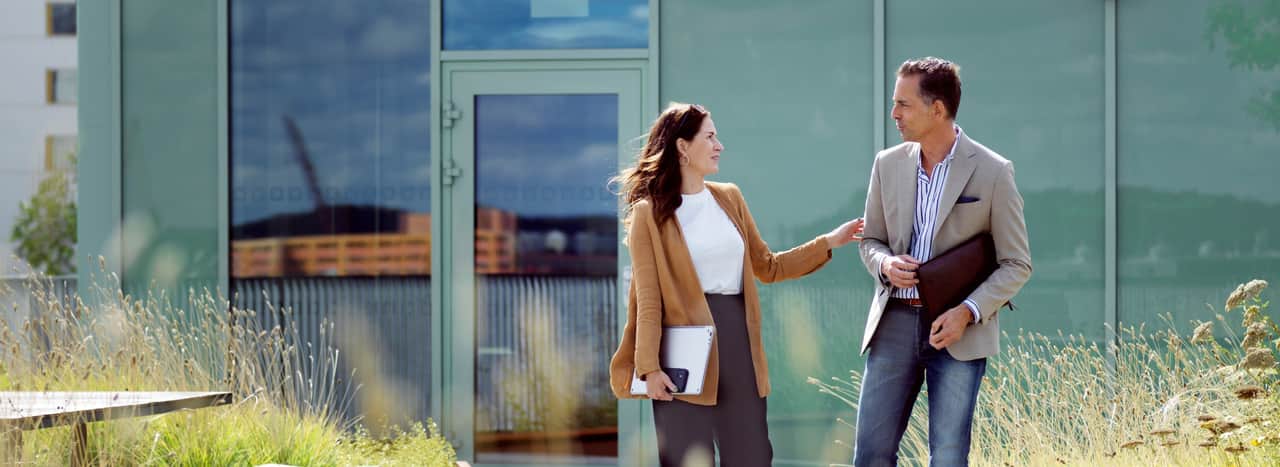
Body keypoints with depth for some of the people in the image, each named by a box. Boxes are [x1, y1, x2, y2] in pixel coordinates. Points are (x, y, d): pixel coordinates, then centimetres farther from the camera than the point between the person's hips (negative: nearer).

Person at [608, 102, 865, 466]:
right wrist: (649, 366, -15)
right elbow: (648, 297, -8)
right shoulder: (650, 212, -3)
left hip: (737, 340, 6)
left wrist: (828, 242, 14)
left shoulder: (729, 198, 13)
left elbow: (767, 267, 21)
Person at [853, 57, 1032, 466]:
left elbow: (1016, 264, -3)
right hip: (895, 323, 4)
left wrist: (968, 312, -17)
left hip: (958, 331, -4)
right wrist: (885, 264, -8)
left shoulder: (992, 172, -6)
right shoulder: (888, 164, 6)